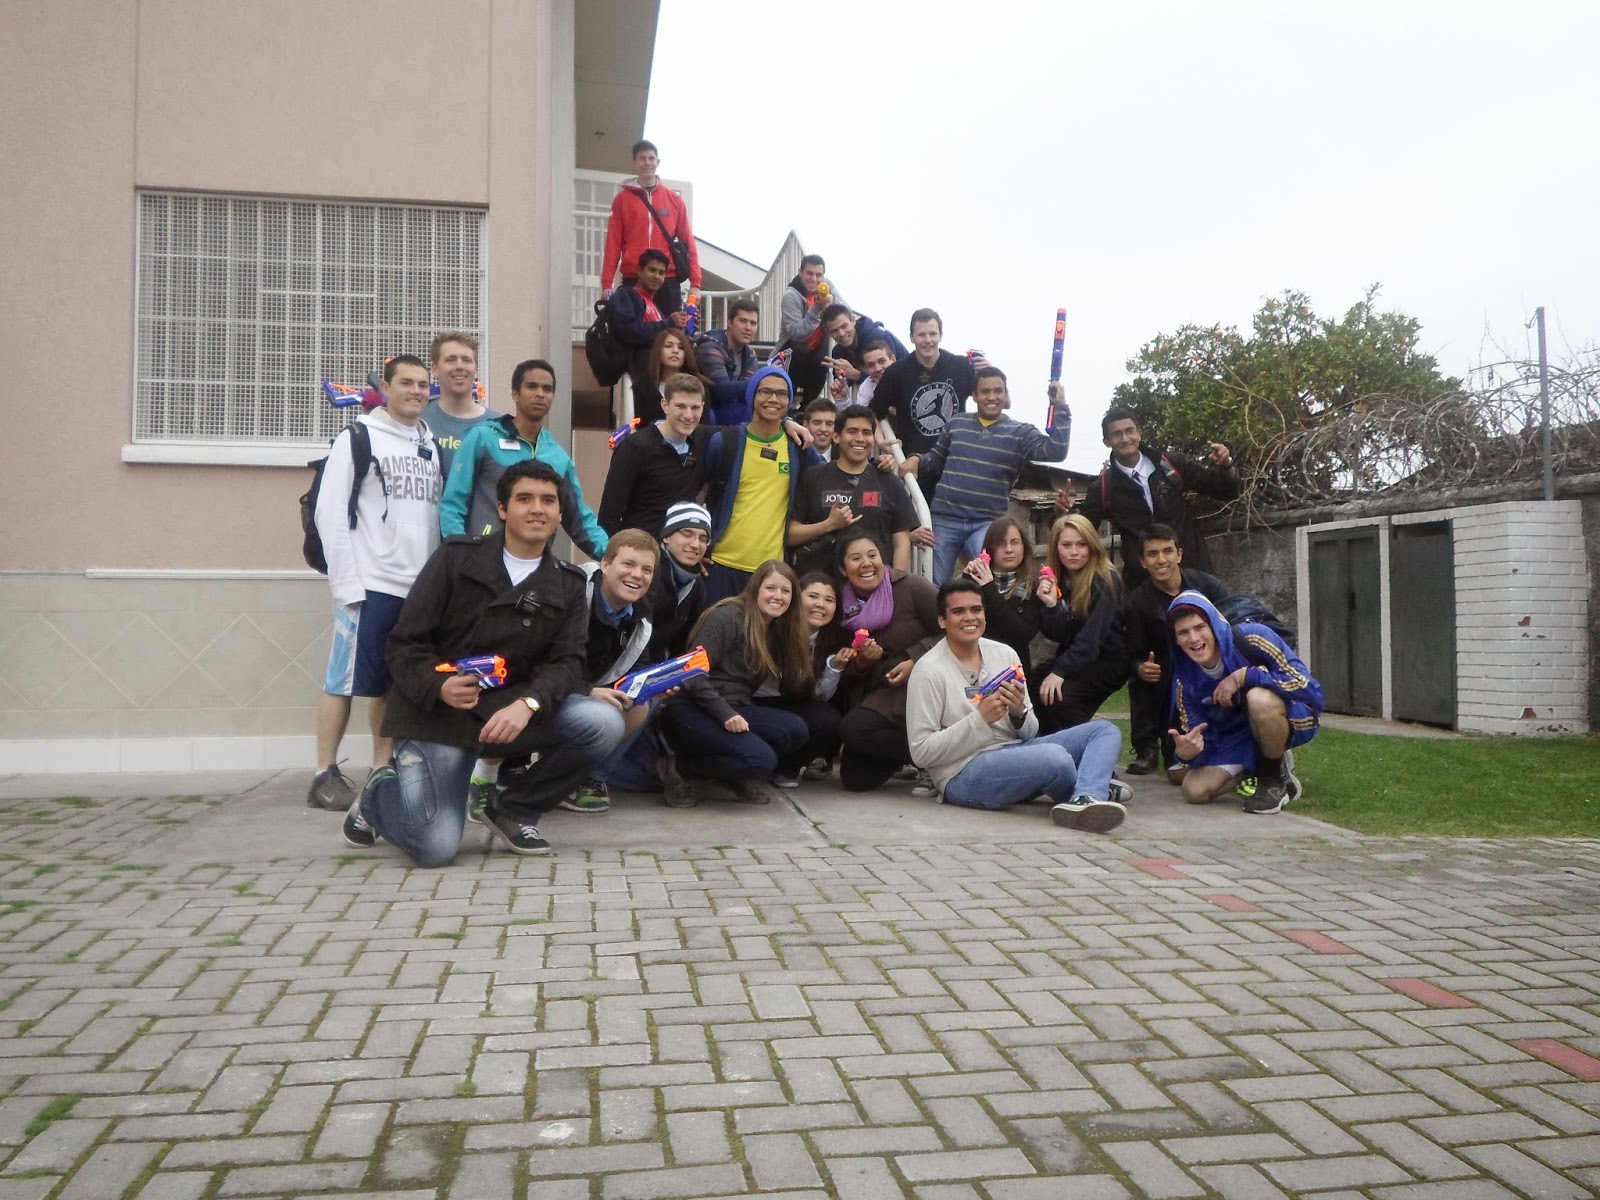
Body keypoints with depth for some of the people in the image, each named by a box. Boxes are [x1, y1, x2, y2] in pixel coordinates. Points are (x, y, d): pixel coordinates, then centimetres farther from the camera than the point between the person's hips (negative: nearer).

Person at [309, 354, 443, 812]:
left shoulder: (432, 446, 15)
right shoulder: (358, 438, -1)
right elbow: (330, 515, -7)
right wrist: (347, 585, -13)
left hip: (422, 588, 6)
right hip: (370, 585, -5)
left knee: (396, 684, 11)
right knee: (344, 680, -2)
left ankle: (383, 770, 20)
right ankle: (326, 775, 6)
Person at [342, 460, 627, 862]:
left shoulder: (568, 584, 7)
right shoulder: (456, 558, -2)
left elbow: (567, 662, -4)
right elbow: (404, 643, -3)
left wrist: (527, 704, -25)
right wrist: (438, 686, -24)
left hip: (512, 710, 3)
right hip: (438, 714, -3)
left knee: (604, 723, -24)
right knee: (436, 848, -20)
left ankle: (514, 806, 2)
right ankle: (380, 793, 18)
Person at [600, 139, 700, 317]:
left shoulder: (675, 199, 12)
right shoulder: (622, 199, 9)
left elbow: (688, 242, 9)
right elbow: (613, 243, 4)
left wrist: (695, 282, -1)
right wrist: (607, 284, -5)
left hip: (668, 281, 1)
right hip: (633, 281, -1)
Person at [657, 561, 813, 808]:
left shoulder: (779, 631, 14)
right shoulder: (728, 616, -9)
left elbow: (795, 690, 12)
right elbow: (693, 673, -15)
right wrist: (724, 714, -25)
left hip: (735, 710, 7)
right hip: (690, 710, -7)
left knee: (796, 730, -20)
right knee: (761, 760, -28)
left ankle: (741, 776, -1)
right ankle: (679, 767, -8)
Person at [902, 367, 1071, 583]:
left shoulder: (1020, 432, 2)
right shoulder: (956, 423, 9)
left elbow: (1055, 451, -13)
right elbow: (937, 457, 21)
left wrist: (1060, 408, -19)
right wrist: (917, 459, 0)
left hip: (988, 524, -2)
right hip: (945, 519, 2)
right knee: (935, 586, 7)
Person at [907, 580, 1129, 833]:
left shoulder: (1005, 654, 10)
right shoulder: (928, 671, -8)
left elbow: (1029, 733, 15)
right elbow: (921, 752, -12)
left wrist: (1019, 713, -10)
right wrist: (980, 718, -18)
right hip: (963, 775, -8)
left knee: (1105, 730, -3)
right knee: (1055, 757, -32)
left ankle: (1084, 801, -31)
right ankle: (1095, 790, 2)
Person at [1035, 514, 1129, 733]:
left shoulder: (1104, 581, -16)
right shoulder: (1053, 579, 1)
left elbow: (1092, 636, -26)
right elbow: (1056, 635, -4)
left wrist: (1060, 671, -34)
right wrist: (1050, 605, -23)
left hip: (1108, 659, -6)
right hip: (1073, 657, 6)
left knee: (1058, 697, -28)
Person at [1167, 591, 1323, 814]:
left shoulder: (1250, 638, -26)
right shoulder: (1185, 679, -12)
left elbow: (1306, 685, -29)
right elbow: (1200, 740, -11)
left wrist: (1244, 676, -32)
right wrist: (1186, 752, -35)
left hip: (1293, 718, -5)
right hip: (1236, 736, 5)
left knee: (1259, 698, -38)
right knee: (1195, 791, -13)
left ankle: (1275, 779, -12)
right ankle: (1261, 765, 14)